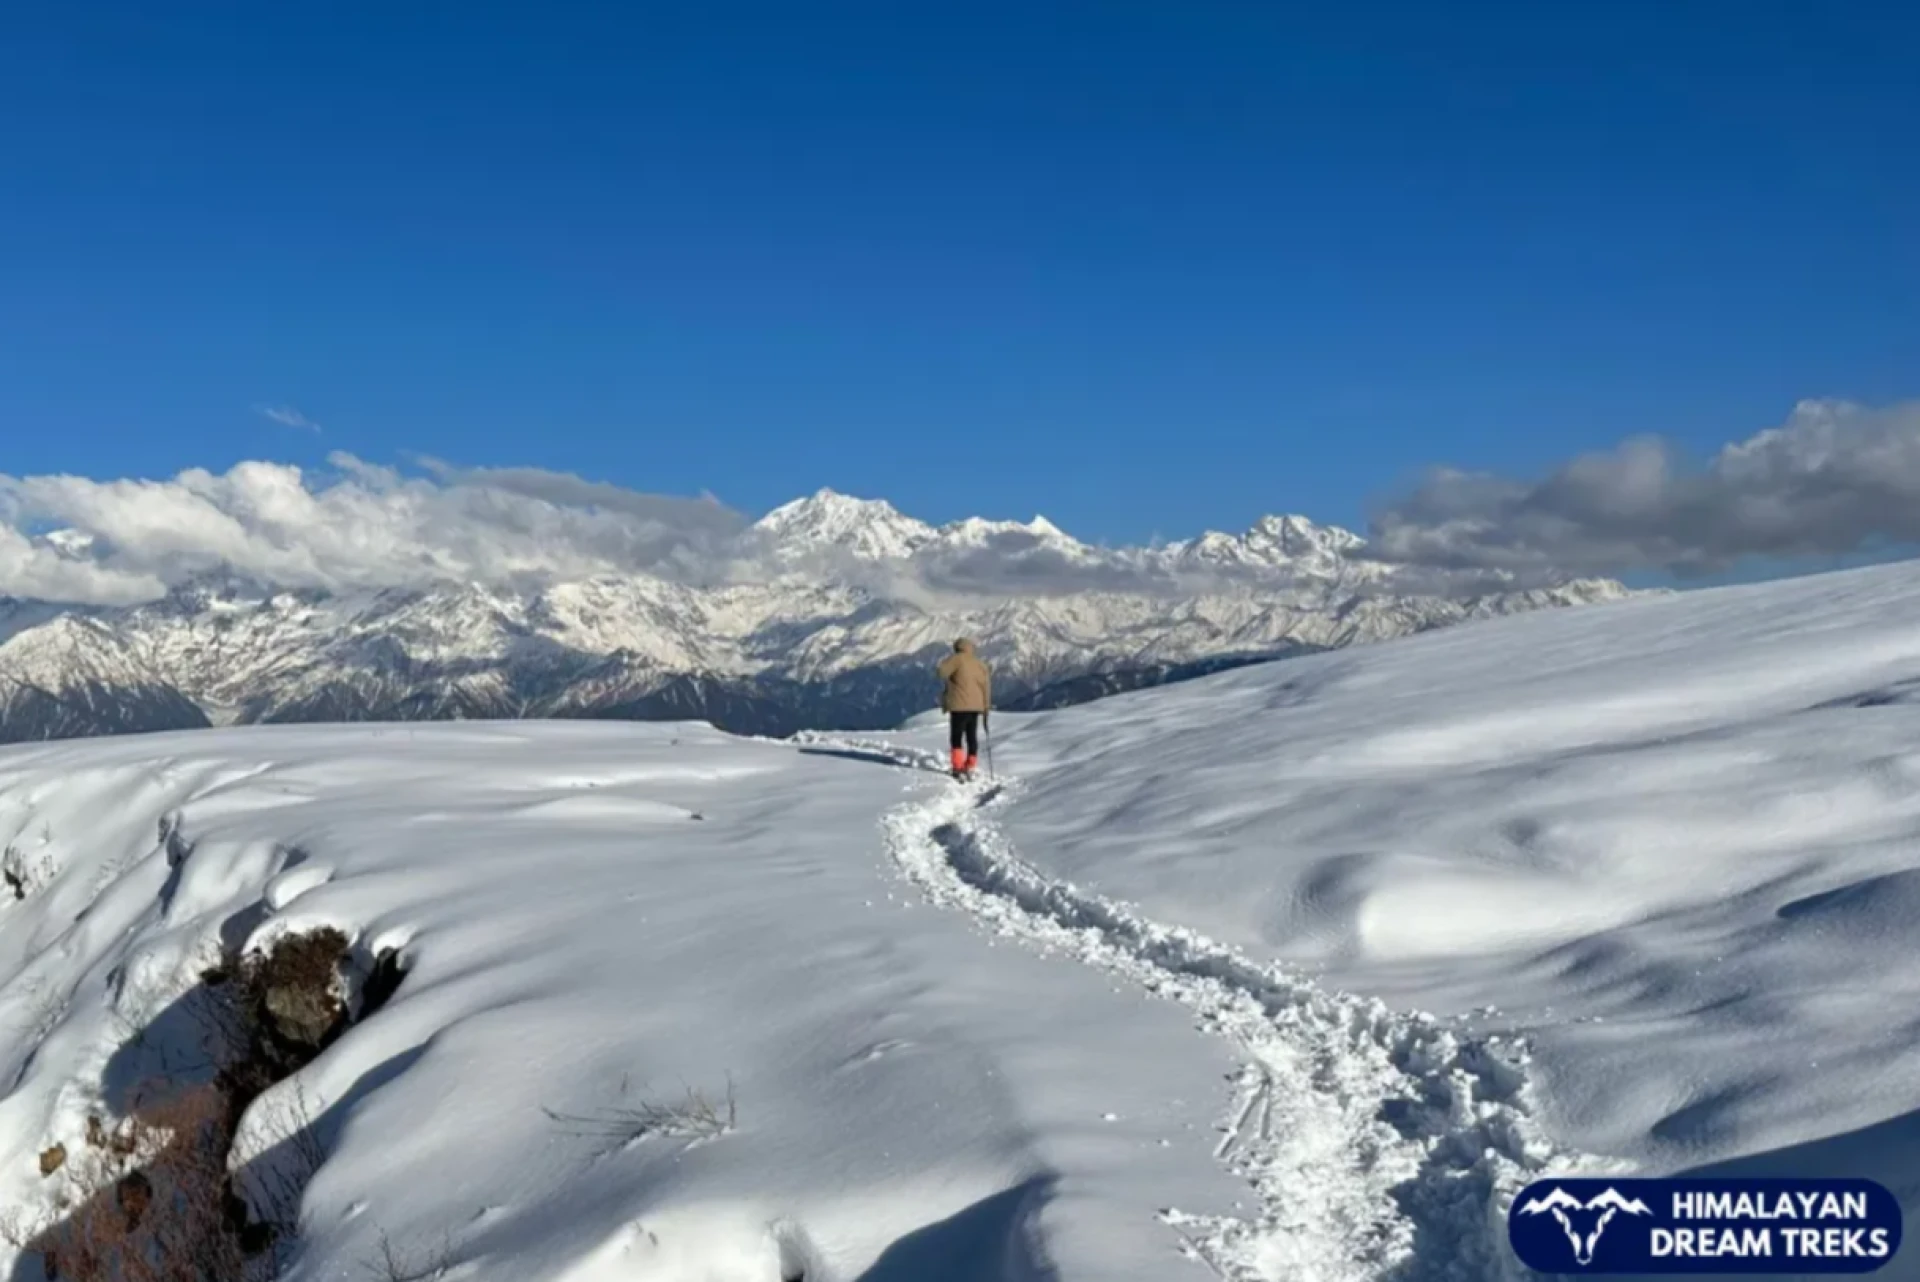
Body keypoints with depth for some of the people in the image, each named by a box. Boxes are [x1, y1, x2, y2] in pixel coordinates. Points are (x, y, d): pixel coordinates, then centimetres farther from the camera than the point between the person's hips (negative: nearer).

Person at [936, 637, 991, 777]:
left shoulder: (957, 659, -6)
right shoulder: (979, 663, 12)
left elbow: (942, 671, -15)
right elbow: (986, 684, 11)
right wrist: (986, 705, 16)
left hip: (960, 705, -6)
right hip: (976, 706, 6)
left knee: (956, 736, -1)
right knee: (972, 736, 14)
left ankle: (958, 767, -10)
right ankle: (970, 767, 18)